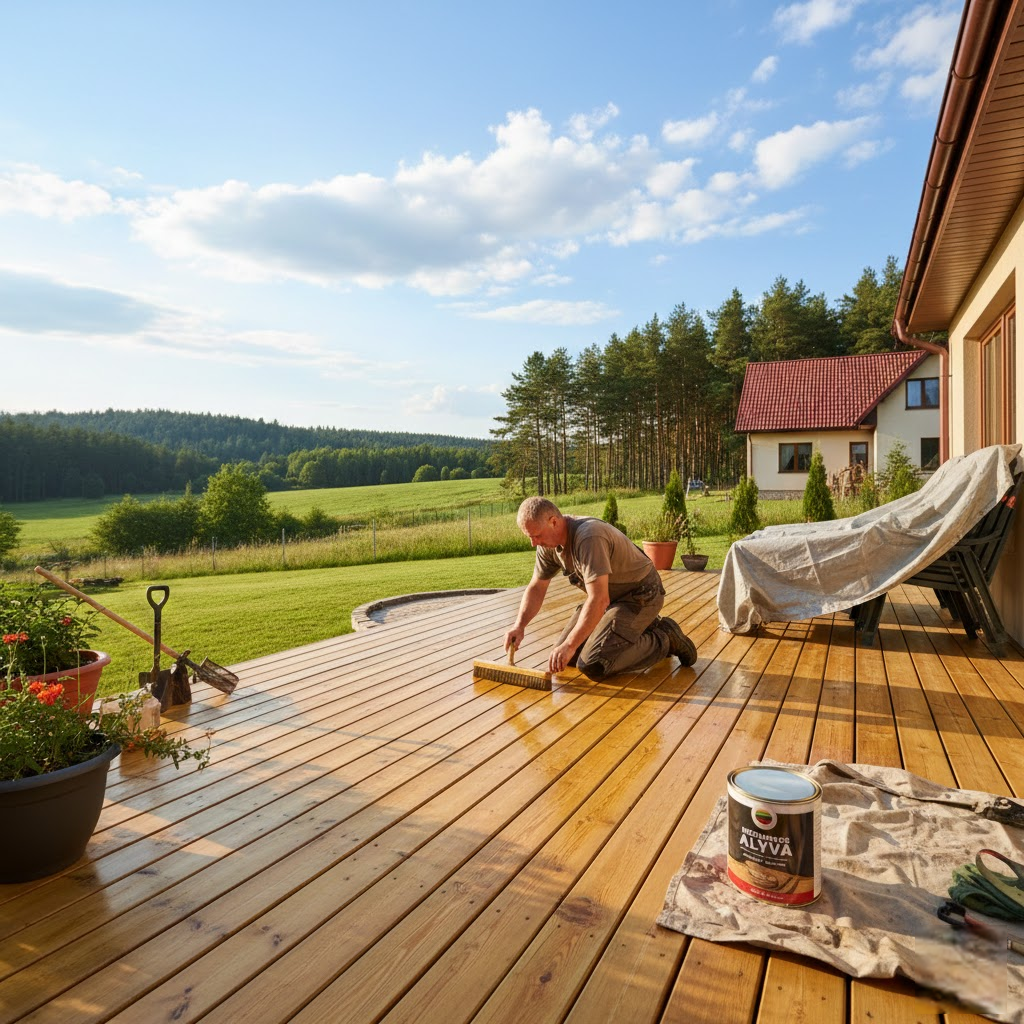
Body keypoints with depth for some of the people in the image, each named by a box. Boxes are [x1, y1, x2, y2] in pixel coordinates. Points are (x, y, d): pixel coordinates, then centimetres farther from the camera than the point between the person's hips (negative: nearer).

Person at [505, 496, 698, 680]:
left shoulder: (588, 537, -32)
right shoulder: (548, 542, -5)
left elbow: (599, 600, -37)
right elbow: (536, 588, 3)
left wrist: (570, 645, -36)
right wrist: (519, 626, -13)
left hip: (640, 595, -9)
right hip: (612, 596, 9)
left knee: (591, 665, -20)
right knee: (565, 658, 6)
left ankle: (664, 639, -1)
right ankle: (644, 628, 18)